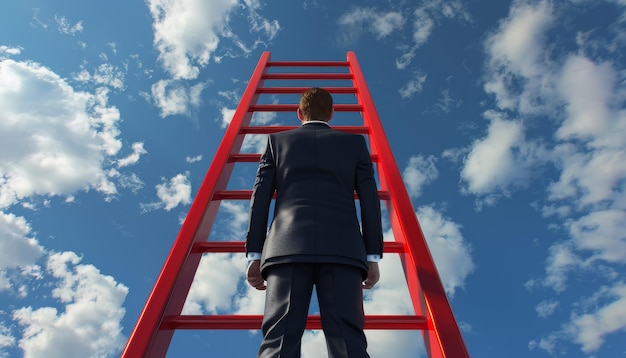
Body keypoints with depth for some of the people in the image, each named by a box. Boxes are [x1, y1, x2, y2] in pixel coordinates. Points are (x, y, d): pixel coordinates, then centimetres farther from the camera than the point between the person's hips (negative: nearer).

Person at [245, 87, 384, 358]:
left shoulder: (277, 141, 21)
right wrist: (373, 256, 9)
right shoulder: (354, 142, 21)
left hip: (288, 248, 0)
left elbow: (261, 196, 11)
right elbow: (369, 198, 10)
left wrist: (254, 255, 9)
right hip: (341, 249, 1)